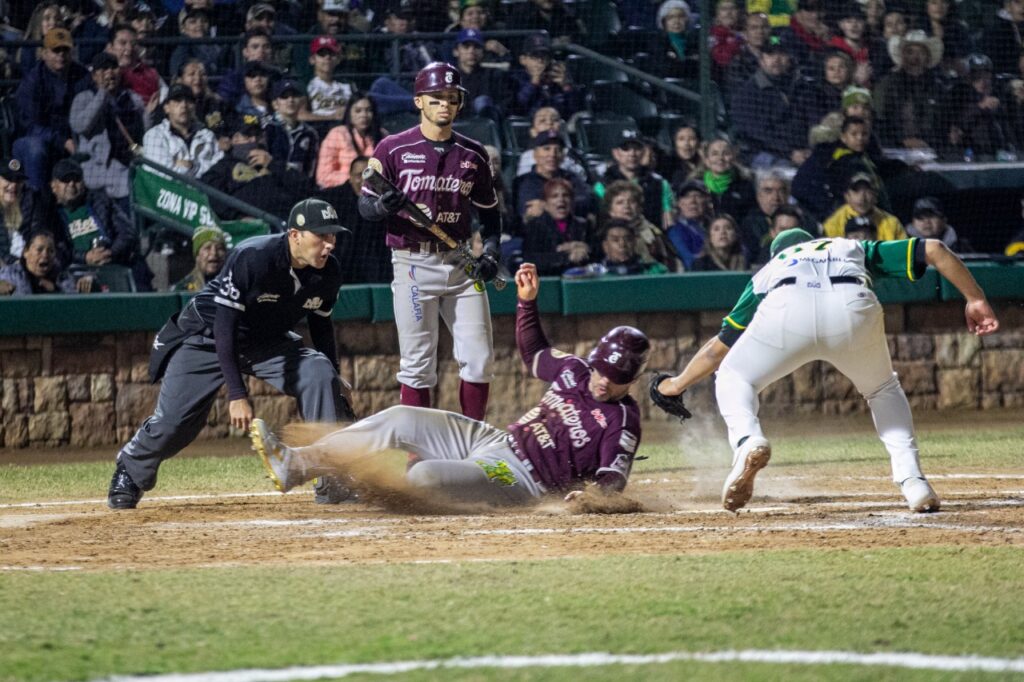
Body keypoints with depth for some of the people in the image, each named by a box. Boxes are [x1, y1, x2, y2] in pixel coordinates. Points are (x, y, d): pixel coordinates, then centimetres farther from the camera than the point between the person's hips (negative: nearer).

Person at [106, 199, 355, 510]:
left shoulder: (328, 272, -16)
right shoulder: (251, 258, -34)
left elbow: (321, 326, 2)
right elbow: (224, 326, -33)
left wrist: (337, 389, 0)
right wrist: (237, 394, -37)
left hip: (267, 343, 5)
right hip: (207, 338, -5)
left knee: (320, 373, -19)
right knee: (173, 421, -8)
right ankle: (128, 475, 22)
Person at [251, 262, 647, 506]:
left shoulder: (623, 422, -13)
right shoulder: (574, 371, 9)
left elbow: (614, 477, -21)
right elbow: (534, 354, 26)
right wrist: (527, 301, 15)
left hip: (520, 479, -9)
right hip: (491, 440, 9)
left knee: (424, 477, -31)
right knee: (401, 420, 2)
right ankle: (296, 464, 1)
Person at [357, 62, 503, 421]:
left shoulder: (472, 154, 9)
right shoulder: (393, 149, -1)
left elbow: (489, 212, 16)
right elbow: (365, 205, 0)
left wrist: (490, 252, -1)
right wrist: (383, 206, -23)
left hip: (461, 264, 4)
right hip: (414, 264, -4)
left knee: (479, 359, 1)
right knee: (418, 363, -3)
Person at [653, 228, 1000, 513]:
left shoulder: (769, 271, 42)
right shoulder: (854, 249, 43)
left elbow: (720, 345, 45)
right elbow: (933, 249, 30)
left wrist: (679, 383, 59)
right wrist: (975, 300, 32)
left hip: (786, 310, -1)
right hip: (853, 306, 1)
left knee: (733, 379, 24)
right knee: (883, 390, 29)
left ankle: (747, 442, -8)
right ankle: (913, 483, 10)